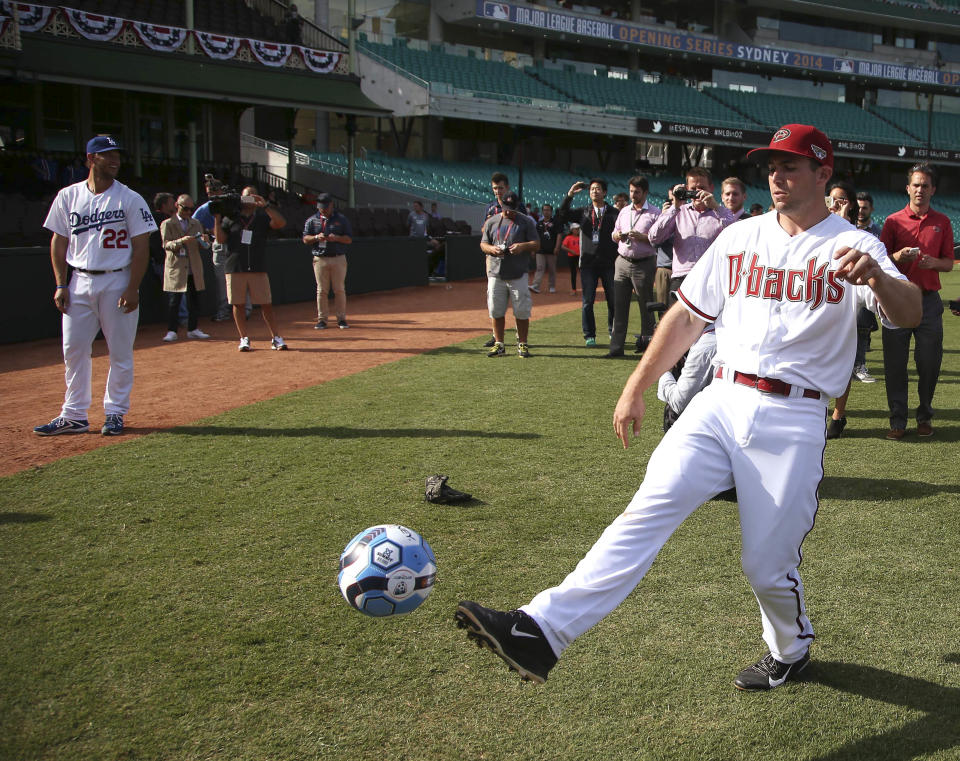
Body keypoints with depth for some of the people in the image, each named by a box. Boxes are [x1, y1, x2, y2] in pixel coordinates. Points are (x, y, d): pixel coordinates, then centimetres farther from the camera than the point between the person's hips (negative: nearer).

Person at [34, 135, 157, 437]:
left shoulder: (130, 199, -2)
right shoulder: (68, 196, 7)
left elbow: (141, 246, -4)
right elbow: (59, 242, 11)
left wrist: (132, 288, -11)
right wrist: (61, 284, 3)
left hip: (117, 282, -3)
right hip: (79, 282, 3)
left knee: (120, 351, 2)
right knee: (73, 349, 4)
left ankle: (115, 413, 14)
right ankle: (74, 415, 13)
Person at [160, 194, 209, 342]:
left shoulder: (196, 224, 17)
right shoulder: (167, 224, 3)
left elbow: (201, 246, 14)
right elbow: (166, 245, -7)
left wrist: (204, 242, -10)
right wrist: (181, 241, -23)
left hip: (194, 269, 4)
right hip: (176, 268, -4)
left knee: (194, 301, 6)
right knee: (173, 302, -5)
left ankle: (192, 329, 16)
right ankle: (171, 331, 0)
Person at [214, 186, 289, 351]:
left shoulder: (262, 218, 9)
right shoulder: (230, 218, 10)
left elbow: (280, 223, -9)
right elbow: (220, 239, 3)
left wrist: (265, 206, -15)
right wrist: (217, 218, -5)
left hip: (258, 269, 0)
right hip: (235, 269, 1)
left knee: (266, 304, -1)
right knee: (238, 304, 3)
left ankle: (275, 337, 7)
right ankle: (244, 339, 12)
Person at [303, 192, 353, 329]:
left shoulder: (342, 219, 6)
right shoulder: (312, 220, 9)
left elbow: (349, 239, 3)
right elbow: (305, 239, 5)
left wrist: (336, 238, -16)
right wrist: (316, 237, -15)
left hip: (338, 258, -1)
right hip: (320, 259, 1)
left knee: (340, 290, 0)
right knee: (321, 290, 2)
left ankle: (341, 319, 7)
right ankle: (321, 319, 7)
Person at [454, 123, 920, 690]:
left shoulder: (852, 246, 0)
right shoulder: (741, 237, 14)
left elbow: (911, 315, -17)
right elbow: (688, 316, 17)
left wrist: (875, 275, -39)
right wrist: (637, 387, 12)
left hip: (792, 423, -3)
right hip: (720, 403, 3)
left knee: (768, 565, 2)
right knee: (651, 507, -16)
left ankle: (792, 651, 35)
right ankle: (540, 632, -28)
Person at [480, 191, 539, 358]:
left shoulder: (526, 221, 3)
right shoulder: (492, 222, 10)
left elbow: (536, 243, 2)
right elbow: (483, 244, 13)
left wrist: (523, 246, -19)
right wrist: (492, 249, -10)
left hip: (518, 274, -2)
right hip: (496, 274, 2)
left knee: (521, 311, -1)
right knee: (496, 311, 5)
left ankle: (522, 344, 10)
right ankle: (498, 344, 16)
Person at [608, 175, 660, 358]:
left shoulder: (654, 213, -1)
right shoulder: (624, 211, 16)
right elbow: (614, 234, 20)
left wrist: (641, 237, -20)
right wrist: (617, 236, -2)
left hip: (644, 264, -5)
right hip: (622, 262, 5)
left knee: (646, 306, 1)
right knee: (619, 305, 2)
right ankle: (616, 347, 4)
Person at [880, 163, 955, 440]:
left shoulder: (942, 222, 10)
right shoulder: (894, 221, 6)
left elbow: (949, 263, 10)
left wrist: (933, 261, -11)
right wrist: (898, 257, -16)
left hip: (929, 300, 1)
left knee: (929, 363, 3)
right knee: (895, 363, -1)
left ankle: (925, 417, 19)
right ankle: (898, 420, 7)